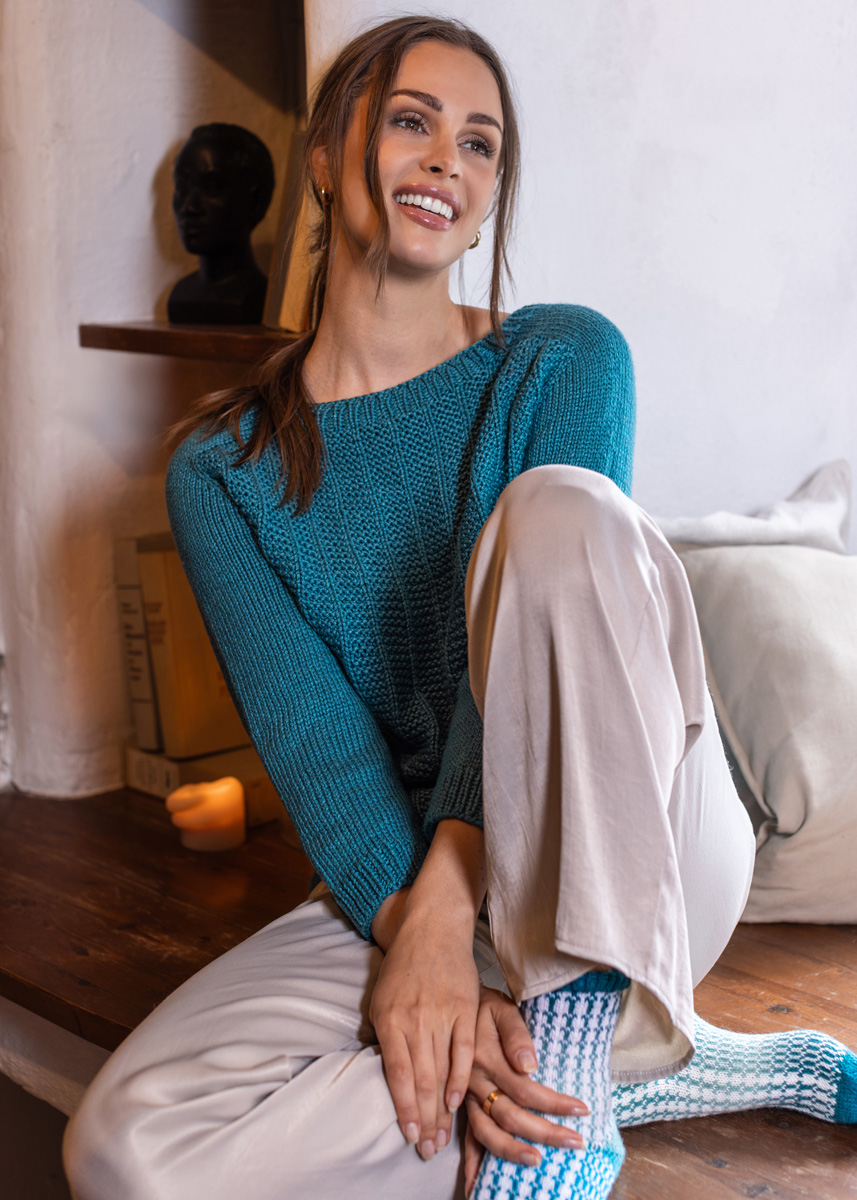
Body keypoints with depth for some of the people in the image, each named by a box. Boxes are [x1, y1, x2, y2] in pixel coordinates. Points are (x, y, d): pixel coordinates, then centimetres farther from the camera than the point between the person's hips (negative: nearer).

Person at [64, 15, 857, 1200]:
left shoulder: (562, 360, -1)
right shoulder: (222, 468, 2)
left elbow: (541, 664, -14)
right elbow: (309, 735, -9)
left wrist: (444, 908, -27)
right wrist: (417, 937, -26)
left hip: (631, 861, -2)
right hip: (390, 877, 2)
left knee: (558, 506, -28)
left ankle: (573, 1061, -27)